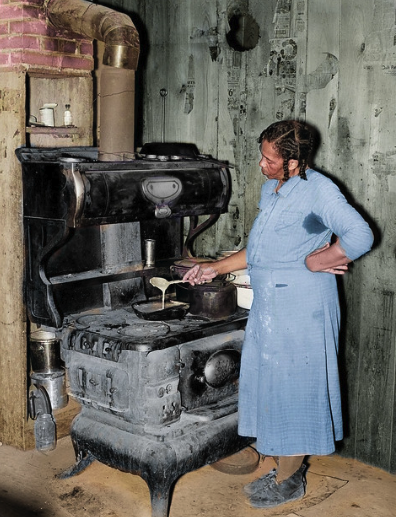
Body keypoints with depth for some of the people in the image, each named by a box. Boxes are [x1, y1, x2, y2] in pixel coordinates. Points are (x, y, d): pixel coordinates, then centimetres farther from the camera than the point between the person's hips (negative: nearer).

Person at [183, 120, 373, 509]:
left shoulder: (319, 190, -14)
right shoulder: (270, 188, 13)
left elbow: (359, 236, -26)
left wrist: (314, 261, -17)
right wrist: (217, 268, 17)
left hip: (301, 306, -9)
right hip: (268, 303, 9)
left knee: (291, 386, 1)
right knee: (271, 384, 15)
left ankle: (288, 480, 16)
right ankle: (290, 464, 30)